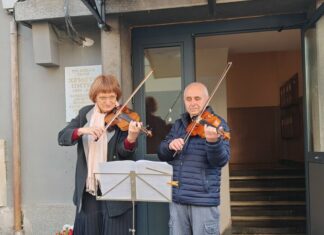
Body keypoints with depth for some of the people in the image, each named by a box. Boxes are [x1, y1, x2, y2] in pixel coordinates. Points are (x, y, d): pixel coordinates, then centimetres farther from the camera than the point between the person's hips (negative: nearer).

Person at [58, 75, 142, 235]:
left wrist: (131, 138, -37)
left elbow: (123, 151, -15)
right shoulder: (85, 114, 5)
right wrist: (82, 130, -22)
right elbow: (62, 137, -3)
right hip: (87, 190, 3)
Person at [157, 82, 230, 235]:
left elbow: (221, 161, -16)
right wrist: (170, 145, -14)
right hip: (177, 197, 5)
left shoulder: (216, 124, -4)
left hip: (204, 199, -4)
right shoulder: (179, 124, 11)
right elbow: (161, 154, 9)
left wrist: (213, 141, -37)